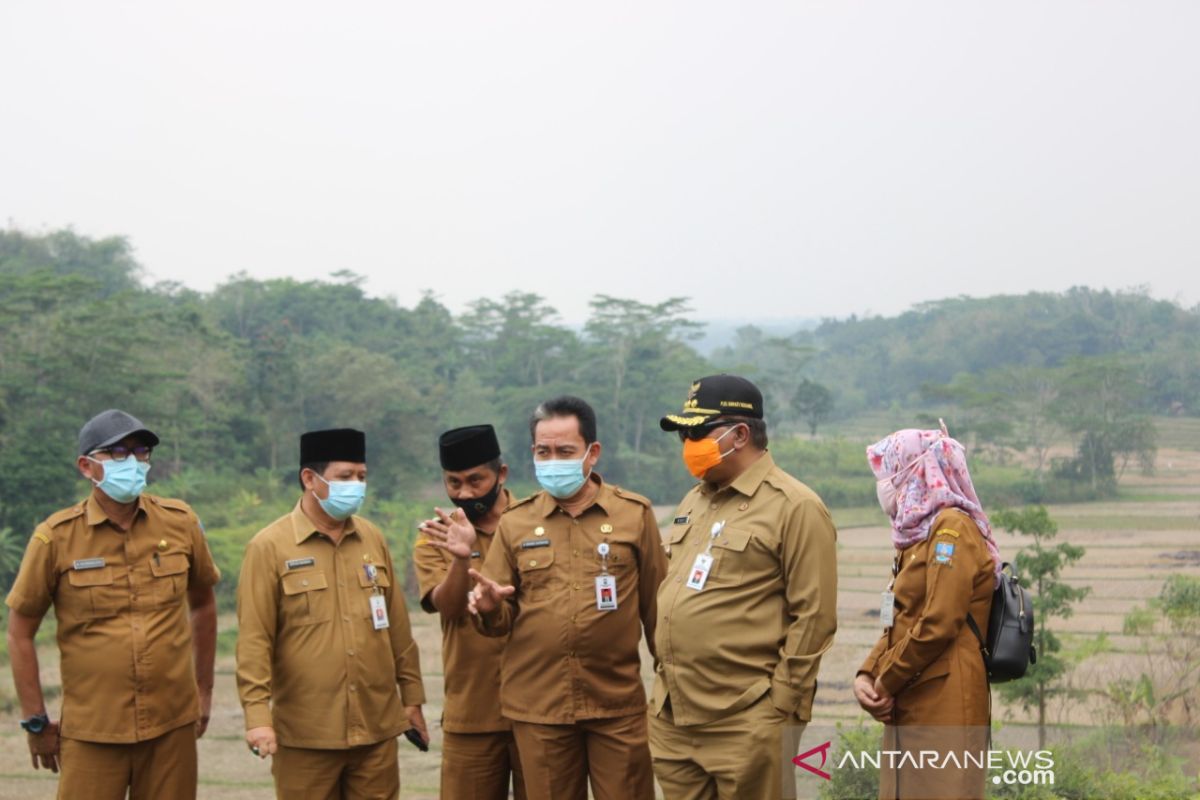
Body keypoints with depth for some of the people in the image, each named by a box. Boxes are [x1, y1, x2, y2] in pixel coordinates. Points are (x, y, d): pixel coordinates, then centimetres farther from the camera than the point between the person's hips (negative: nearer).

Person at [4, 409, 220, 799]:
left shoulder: (180, 522, 1)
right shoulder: (56, 537, -7)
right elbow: (20, 632, 1)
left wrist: (204, 691, 18)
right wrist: (36, 722, 2)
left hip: (173, 727, 2)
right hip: (91, 733, -2)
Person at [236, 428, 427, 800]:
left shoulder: (373, 539, 9)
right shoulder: (269, 546, -5)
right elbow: (254, 639, -8)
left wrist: (411, 696, 13)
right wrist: (257, 714, -15)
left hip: (377, 727, 4)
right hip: (304, 732, -4)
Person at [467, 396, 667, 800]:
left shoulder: (635, 513, 1)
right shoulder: (515, 522, 5)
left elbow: (657, 604, 4)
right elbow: (502, 618, 7)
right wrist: (490, 608, -15)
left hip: (618, 702, -1)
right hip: (537, 705, 2)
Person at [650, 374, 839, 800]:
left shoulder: (795, 507, -10)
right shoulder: (693, 501, 16)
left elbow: (814, 617, -13)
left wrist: (781, 706, -13)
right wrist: (665, 678, 17)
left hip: (745, 723, -8)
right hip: (670, 717, 8)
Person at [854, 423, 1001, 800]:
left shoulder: (953, 528, -10)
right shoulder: (918, 533, 18)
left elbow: (937, 625, -18)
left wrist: (886, 683, -9)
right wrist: (866, 676, 1)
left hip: (944, 710, -9)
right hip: (908, 710, 9)